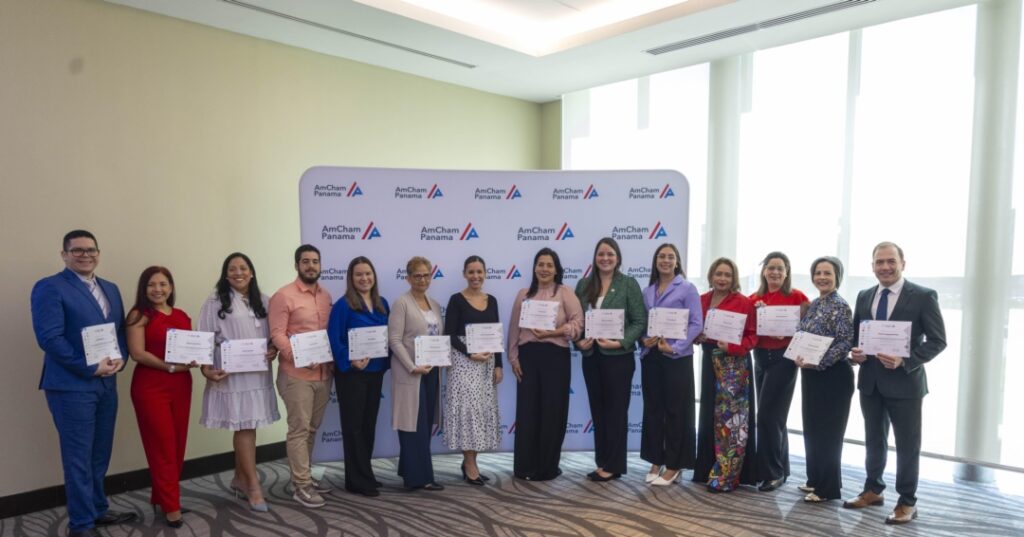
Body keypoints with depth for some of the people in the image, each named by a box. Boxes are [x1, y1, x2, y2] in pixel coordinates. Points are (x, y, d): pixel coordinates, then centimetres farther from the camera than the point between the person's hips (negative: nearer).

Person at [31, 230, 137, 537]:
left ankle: (98, 510, 31)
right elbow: (49, 338, -17)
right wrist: (90, 368, -17)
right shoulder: (49, 288, -9)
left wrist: (120, 358, -6)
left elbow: (121, 330, 14)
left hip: (107, 383, 7)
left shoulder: (110, 289, 14)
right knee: (78, 457, 2)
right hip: (72, 385, -6)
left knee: (100, 454, 16)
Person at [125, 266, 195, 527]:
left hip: (181, 385, 6)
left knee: (178, 444, 10)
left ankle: (160, 497, 26)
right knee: (163, 446, -2)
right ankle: (171, 506, 7)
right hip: (150, 386, -5)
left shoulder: (182, 316, 12)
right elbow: (137, 353, -13)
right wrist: (170, 366, -20)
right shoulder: (139, 315, -4)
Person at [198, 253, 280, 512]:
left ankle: (240, 479, 28)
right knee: (244, 427, -5)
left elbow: (273, 334, 15)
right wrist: (205, 368, -16)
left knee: (247, 427, 12)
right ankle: (254, 487, 3)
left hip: (258, 373, 5)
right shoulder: (215, 303, -2)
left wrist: (274, 349, -5)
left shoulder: (262, 301, 10)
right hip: (231, 375, -5)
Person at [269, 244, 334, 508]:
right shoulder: (283, 296, -8)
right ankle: (300, 486, 8)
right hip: (296, 374, -6)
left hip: (323, 373, 6)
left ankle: (304, 476, 28)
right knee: (299, 429, -1)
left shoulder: (326, 296, 12)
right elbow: (277, 334, -13)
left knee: (311, 429, 15)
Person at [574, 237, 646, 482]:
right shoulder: (584, 285, 8)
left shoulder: (629, 284, -4)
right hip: (591, 356, 5)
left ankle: (613, 465, 15)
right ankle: (602, 463, 23)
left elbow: (640, 321, -8)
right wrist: (578, 341, -8)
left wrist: (619, 342, -18)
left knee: (616, 411, 5)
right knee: (598, 411, 12)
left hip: (618, 356, -4)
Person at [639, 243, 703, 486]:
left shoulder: (687, 288, -2)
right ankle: (656, 461, 22)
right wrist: (644, 340, -8)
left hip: (677, 357, -5)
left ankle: (674, 466, 13)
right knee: (652, 409, 9)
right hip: (651, 356, 5)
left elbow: (696, 324, -9)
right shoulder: (648, 291, 12)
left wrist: (675, 347, -17)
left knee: (676, 411, 2)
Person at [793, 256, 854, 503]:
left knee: (828, 430, 1)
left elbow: (846, 343, -18)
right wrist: (799, 357, 0)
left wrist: (818, 362, -23)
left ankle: (828, 488, 12)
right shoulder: (812, 305, 10)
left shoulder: (841, 306, -12)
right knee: (811, 428, 14)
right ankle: (815, 479, 27)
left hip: (833, 375, -8)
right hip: (810, 374, 8)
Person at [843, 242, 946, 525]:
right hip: (870, 381, 5)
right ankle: (873, 490, 33)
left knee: (907, 445, 7)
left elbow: (938, 340, -10)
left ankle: (907, 502, 23)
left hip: (904, 382, -5)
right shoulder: (864, 296, 7)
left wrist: (905, 361, -23)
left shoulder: (923, 296, -8)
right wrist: (855, 351, -7)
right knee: (874, 440, 17)